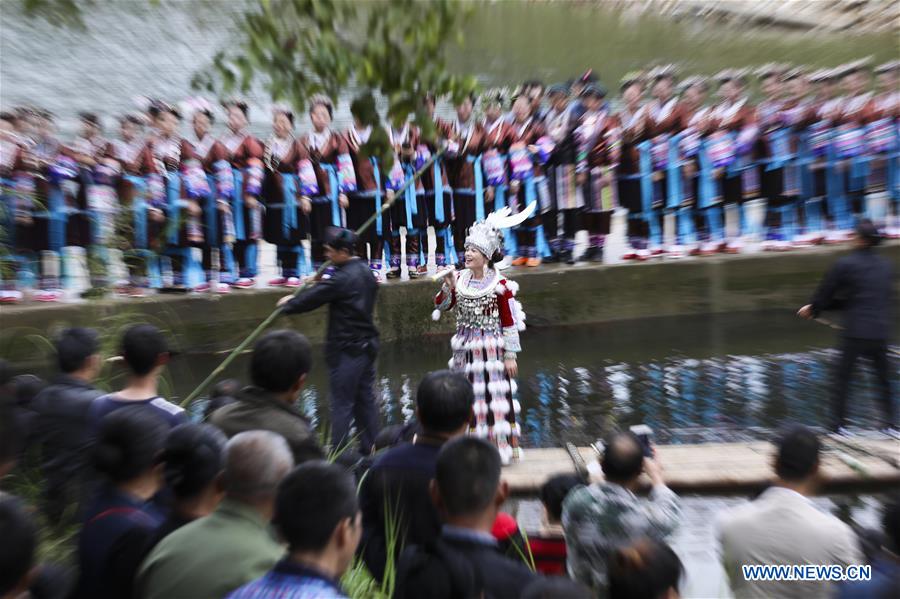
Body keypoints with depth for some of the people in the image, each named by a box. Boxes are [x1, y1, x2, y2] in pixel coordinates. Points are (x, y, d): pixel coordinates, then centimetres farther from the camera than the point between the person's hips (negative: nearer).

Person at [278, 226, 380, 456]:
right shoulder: (366, 272, 8)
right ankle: (368, 450, 24)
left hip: (347, 349, -9)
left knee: (342, 404, 1)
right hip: (366, 345, 9)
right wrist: (320, 283, 15)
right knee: (365, 400, 14)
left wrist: (288, 303, 5)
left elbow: (311, 300, -13)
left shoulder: (342, 278, -19)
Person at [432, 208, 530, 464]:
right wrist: (448, 286, -9)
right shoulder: (460, 279, 2)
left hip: (492, 348, -5)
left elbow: (510, 323, -9)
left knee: (494, 395, 3)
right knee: (469, 395, 15)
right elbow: (441, 306, 8)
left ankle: (501, 445, 22)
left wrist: (510, 355, -9)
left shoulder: (500, 285, -13)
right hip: (466, 348, 5)